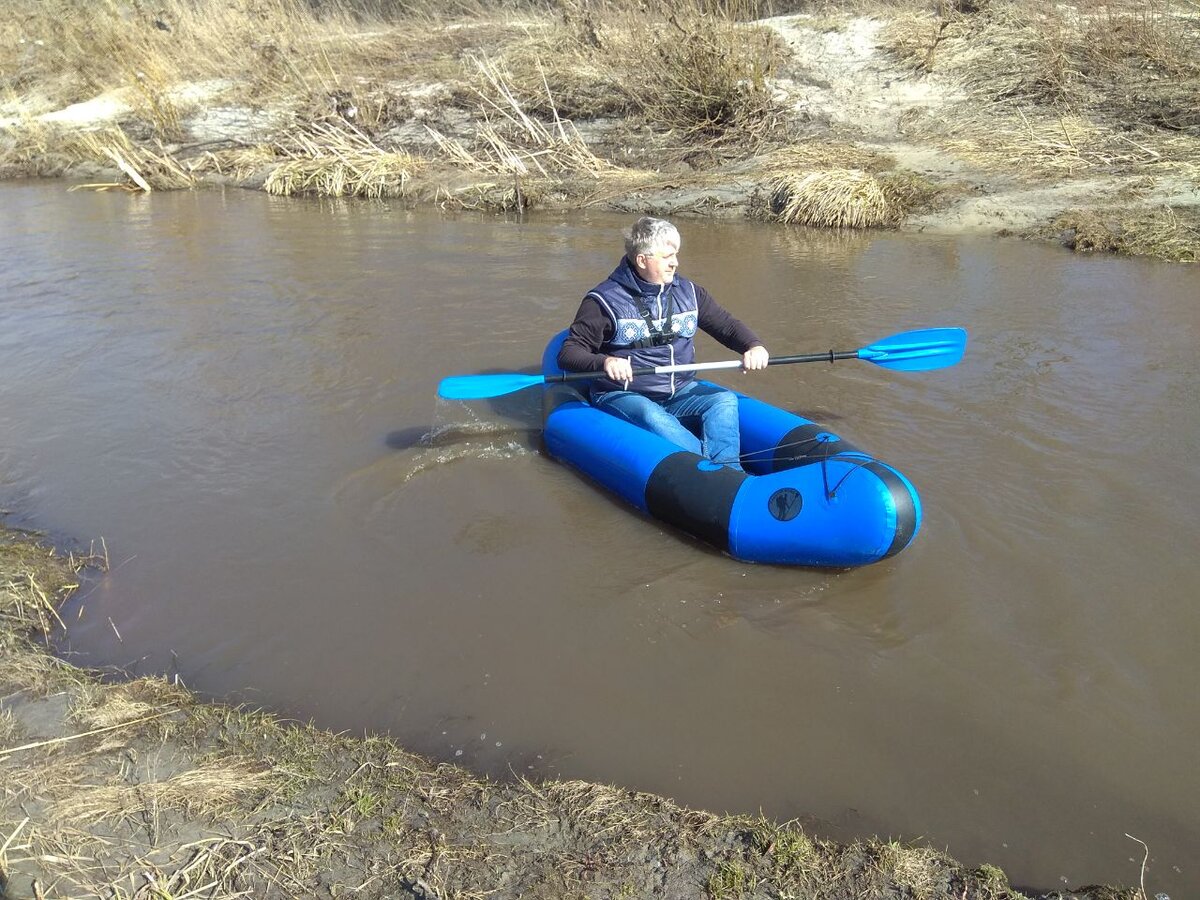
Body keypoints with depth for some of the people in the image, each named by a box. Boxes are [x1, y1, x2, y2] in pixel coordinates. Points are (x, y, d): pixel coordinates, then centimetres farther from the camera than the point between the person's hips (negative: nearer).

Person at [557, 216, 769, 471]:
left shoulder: (688, 292, 8)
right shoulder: (605, 300, -7)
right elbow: (568, 354, -10)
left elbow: (727, 326, 12)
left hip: (680, 391, 5)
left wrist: (754, 346, -11)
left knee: (725, 400, -22)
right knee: (654, 418, -36)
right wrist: (604, 362, -32)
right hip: (624, 395, -4)